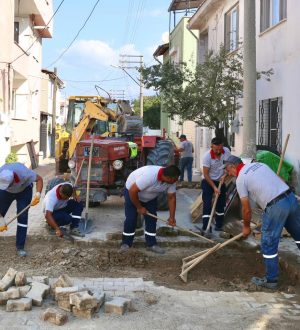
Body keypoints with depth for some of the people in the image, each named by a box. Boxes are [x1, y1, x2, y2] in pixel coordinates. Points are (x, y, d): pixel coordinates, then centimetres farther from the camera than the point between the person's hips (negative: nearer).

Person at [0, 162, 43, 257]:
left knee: (22, 216, -12)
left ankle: (20, 247, -5)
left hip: (24, 190, -1)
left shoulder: (23, 173, -41)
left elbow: (39, 179, -24)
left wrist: (38, 194, -39)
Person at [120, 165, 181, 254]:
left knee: (151, 219, 0)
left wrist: (172, 217, -10)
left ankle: (151, 244, 9)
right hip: (132, 191, -6)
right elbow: (133, 191, -37)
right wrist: (139, 207, -24)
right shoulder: (149, 176, -43)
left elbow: (171, 198, -9)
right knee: (131, 219, -7)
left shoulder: (171, 181, -22)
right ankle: (126, 243, 8)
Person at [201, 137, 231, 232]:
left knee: (221, 204, 9)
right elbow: (205, 174, -21)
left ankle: (219, 225, 21)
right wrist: (214, 187, -24)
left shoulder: (227, 151, -14)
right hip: (208, 181, -4)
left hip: (220, 181, 4)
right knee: (207, 204, -11)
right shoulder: (207, 156, -26)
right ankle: (205, 227, -9)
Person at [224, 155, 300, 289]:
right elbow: (280, 181, 20)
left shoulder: (240, 179, 1)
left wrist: (246, 226, 18)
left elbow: (246, 209, 3)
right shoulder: (259, 164, 20)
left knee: (269, 245, 6)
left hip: (275, 207, -7)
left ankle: (271, 280, 15)